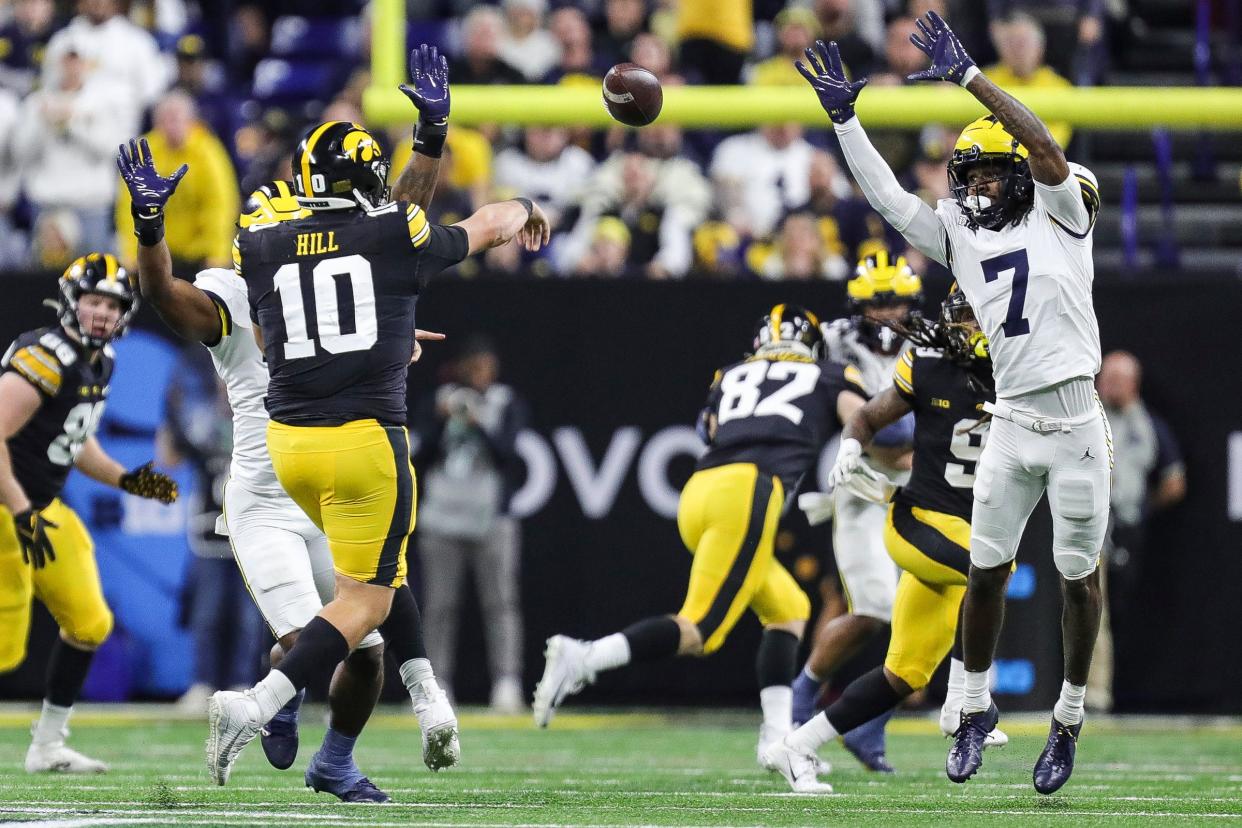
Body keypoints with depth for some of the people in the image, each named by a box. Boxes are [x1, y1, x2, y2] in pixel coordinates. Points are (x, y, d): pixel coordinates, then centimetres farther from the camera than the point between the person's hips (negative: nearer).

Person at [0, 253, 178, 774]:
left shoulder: (99, 363, 7)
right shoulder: (46, 359, -23)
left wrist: (124, 479, 10)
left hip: (43, 507, 9)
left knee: (88, 624, 9)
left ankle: (47, 747, 19)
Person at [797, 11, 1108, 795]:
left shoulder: (1063, 213, -2)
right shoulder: (960, 236, 9)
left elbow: (1047, 151, -18)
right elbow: (888, 196, 7)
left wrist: (969, 76, -22)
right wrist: (844, 118, -2)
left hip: (1076, 423, -4)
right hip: (1012, 426, 4)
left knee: (1079, 576, 4)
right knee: (986, 570, 2)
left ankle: (1070, 720, 18)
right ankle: (978, 706, 19)